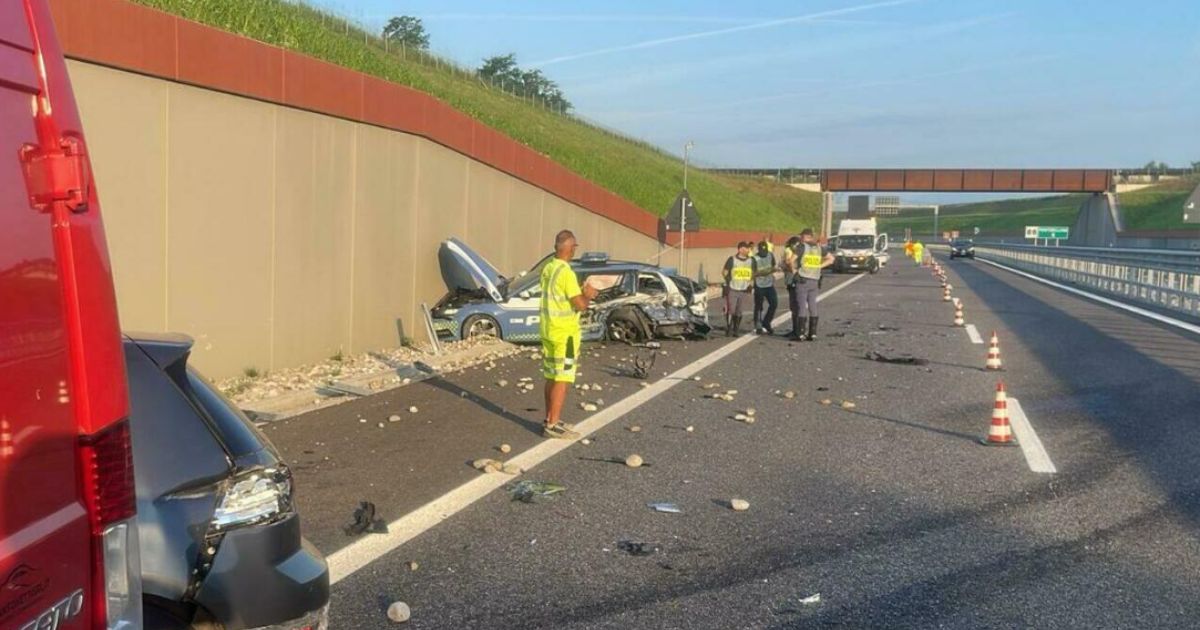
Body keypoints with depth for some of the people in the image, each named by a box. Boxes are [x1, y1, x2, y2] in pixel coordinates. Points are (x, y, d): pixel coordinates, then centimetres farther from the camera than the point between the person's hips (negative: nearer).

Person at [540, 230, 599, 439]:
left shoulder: (548, 269, 7)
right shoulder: (566, 273, -20)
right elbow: (580, 305, -21)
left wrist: (583, 294, 13)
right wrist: (587, 296, -1)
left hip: (548, 331, 9)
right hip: (564, 335, -9)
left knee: (551, 378, 16)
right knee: (562, 380, -3)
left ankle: (550, 419, 25)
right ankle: (553, 426, -2)